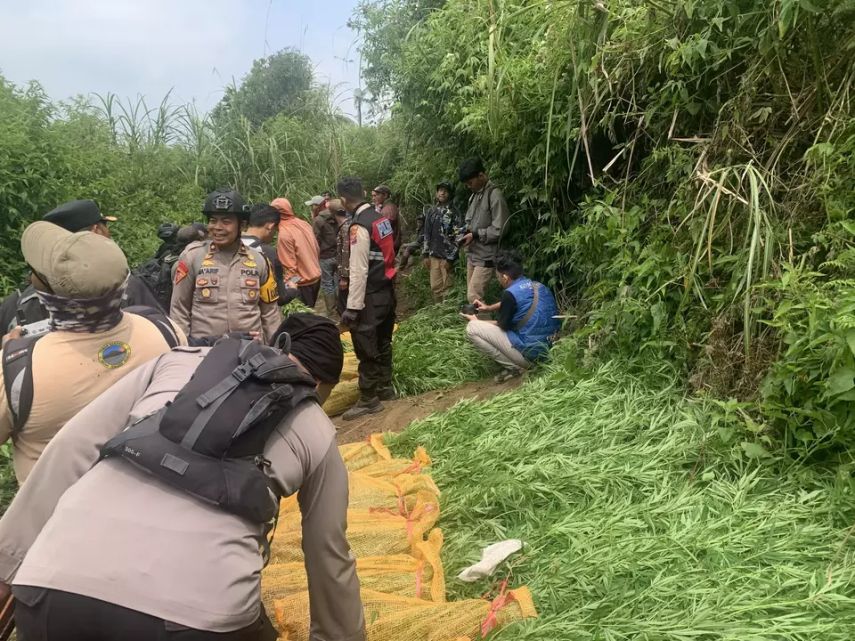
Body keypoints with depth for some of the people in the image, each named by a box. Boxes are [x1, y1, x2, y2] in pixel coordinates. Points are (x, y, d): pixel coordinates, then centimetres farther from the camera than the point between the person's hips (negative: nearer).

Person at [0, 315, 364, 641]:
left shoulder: (180, 360, 20)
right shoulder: (316, 431, 18)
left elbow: (71, 450, 14)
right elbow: (328, 556, 26)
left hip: (55, 584, 2)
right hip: (196, 610, -1)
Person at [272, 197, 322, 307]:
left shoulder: (284, 234, -21)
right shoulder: (304, 223, 1)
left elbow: (289, 265, -21)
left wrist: (290, 284, -14)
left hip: (302, 283, -8)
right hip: (316, 277, 8)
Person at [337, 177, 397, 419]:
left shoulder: (359, 226, -19)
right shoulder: (381, 218, 7)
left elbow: (359, 270, -22)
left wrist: (353, 307, -19)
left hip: (371, 296, -9)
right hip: (387, 290, 9)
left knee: (366, 348, 0)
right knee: (382, 342, 20)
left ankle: (368, 400, 9)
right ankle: (385, 388, 33)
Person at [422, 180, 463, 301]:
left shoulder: (454, 212, -7)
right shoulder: (432, 211, 10)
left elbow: (458, 236, -11)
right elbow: (427, 234, 14)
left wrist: (450, 258, -14)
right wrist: (426, 254, 10)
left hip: (447, 256, -5)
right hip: (434, 255, 5)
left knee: (447, 288, 0)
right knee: (435, 287, 11)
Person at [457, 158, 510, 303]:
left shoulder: (494, 195, -15)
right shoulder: (474, 195, 12)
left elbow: (499, 230, -19)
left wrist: (475, 235, -15)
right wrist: (466, 231, 3)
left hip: (486, 256, -9)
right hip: (472, 253, 9)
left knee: (474, 296, -11)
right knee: (471, 295, 12)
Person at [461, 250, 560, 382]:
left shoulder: (510, 293, -16)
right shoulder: (539, 286, 7)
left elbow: (503, 325, -3)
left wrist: (477, 321, 12)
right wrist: (489, 308, 26)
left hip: (530, 352, -9)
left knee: (472, 328, -6)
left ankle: (515, 367, -2)